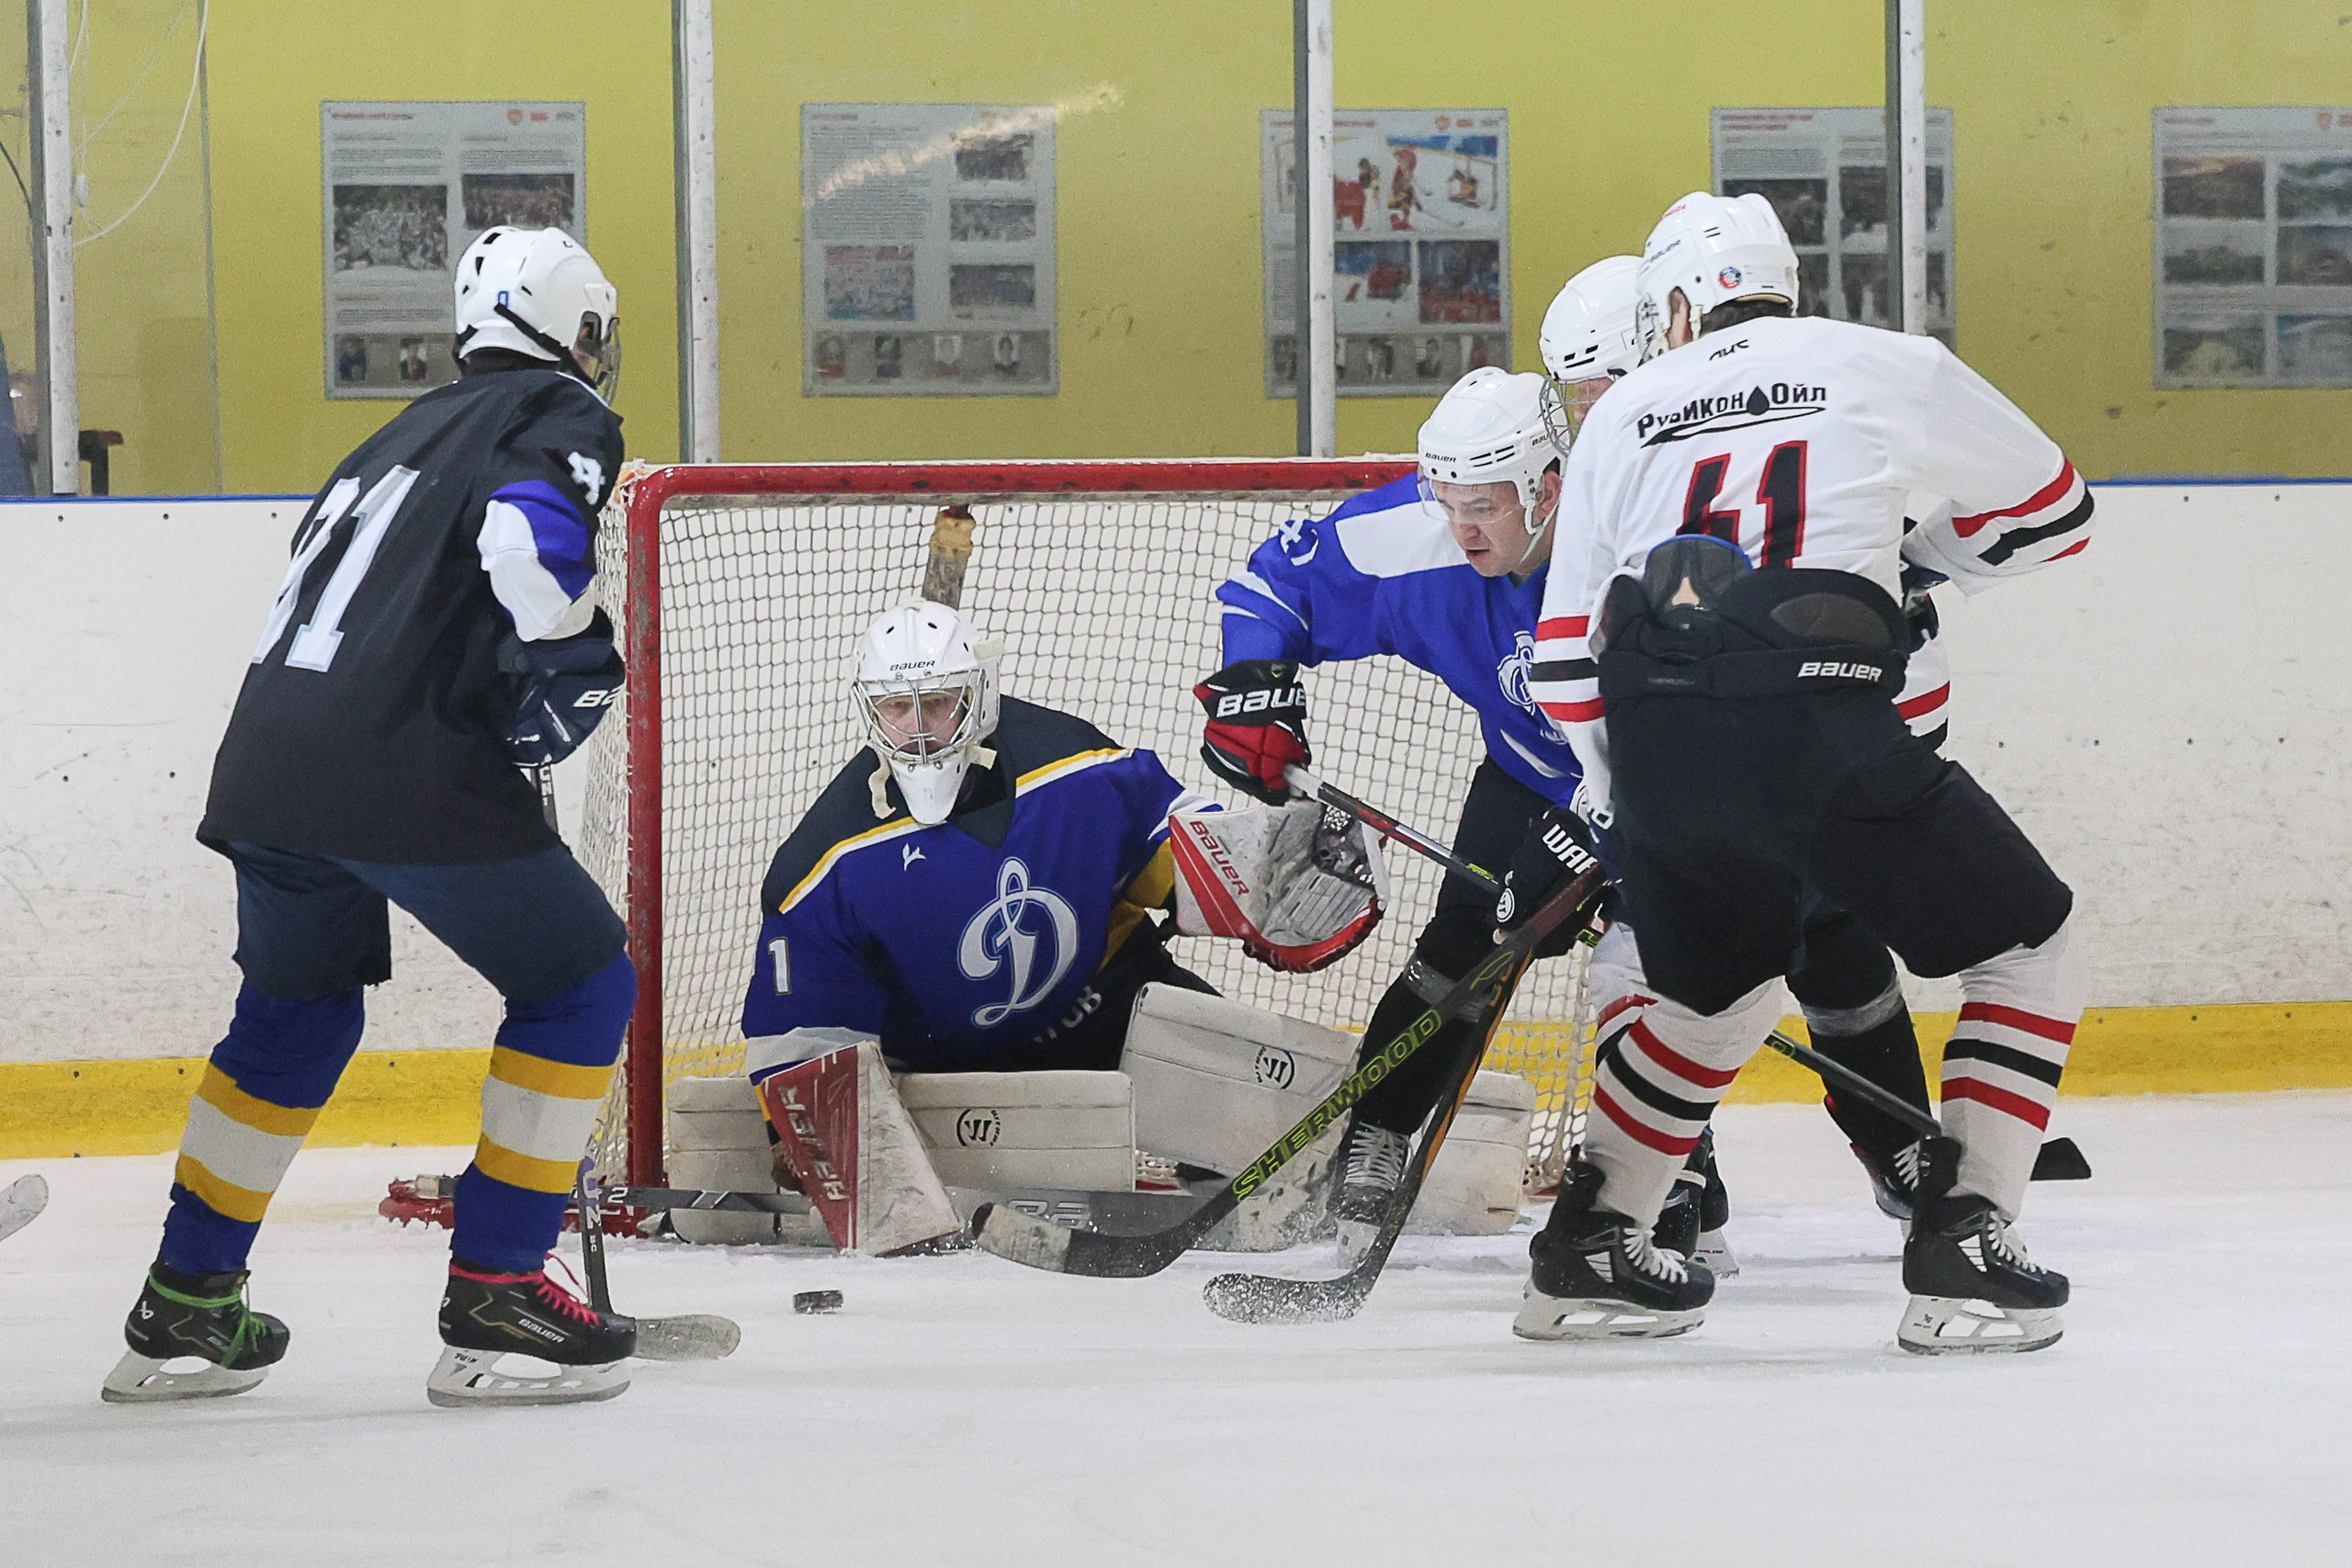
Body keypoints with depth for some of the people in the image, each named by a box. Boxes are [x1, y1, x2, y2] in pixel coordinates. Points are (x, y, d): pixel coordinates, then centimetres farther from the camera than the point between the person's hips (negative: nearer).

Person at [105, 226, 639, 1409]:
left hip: (266, 766, 8)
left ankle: (184, 1307, 30)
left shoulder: (408, 433, 28)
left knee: (298, 1010, 27)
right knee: (579, 986, 5)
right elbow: (526, 535, -18)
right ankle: (492, 1299, 2)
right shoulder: (562, 415, 4)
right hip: (406, 776, -8)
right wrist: (569, 671, -6)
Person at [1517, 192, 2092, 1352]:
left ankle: (1585, 1248, 31)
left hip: (1658, 739, 5)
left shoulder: (1621, 414, 21)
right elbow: (2052, 514, 21)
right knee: (2027, 945, 11)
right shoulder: (1886, 367, 12)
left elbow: (1567, 653, 22)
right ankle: (1962, 1252, 1)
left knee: (1719, 987, 30)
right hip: (1819, 723, -5)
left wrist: (1616, 795, 36)